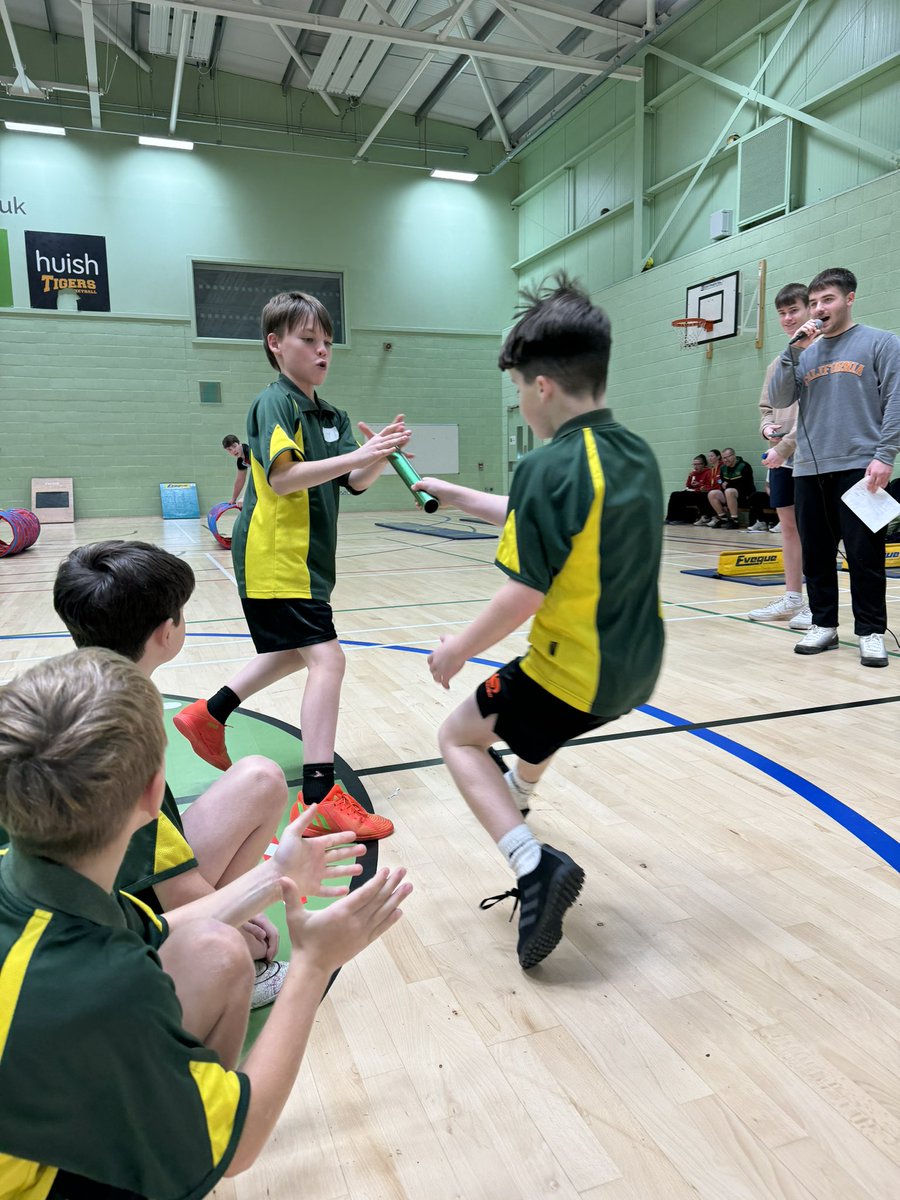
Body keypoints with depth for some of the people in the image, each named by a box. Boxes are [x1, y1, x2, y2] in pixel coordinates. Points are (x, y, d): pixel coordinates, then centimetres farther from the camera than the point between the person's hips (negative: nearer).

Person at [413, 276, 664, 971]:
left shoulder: (549, 467, -21)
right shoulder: (638, 454, 4)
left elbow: (523, 596, -22)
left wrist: (458, 650, -6)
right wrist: (456, 496, 21)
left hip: (579, 671, -9)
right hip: (638, 665, 9)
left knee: (460, 738, 12)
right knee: (538, 715, 37)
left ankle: (534, 864, -4)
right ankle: (518, 801, 61)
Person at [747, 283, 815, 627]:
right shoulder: (777, 362, 15)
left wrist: (784, 446, -17)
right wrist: (767, 427, -1)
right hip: (780, 458, 7)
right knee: (788, 525, 11)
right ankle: (792, 599, 20)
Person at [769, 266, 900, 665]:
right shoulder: (805, 353, 18)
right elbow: (778, 400, 8)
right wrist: (794, 351, -1)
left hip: (858, 467, -4)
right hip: (808, 469, 5)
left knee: (864, 554, -4)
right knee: (816, 554, 8)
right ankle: (823, 624, 18)